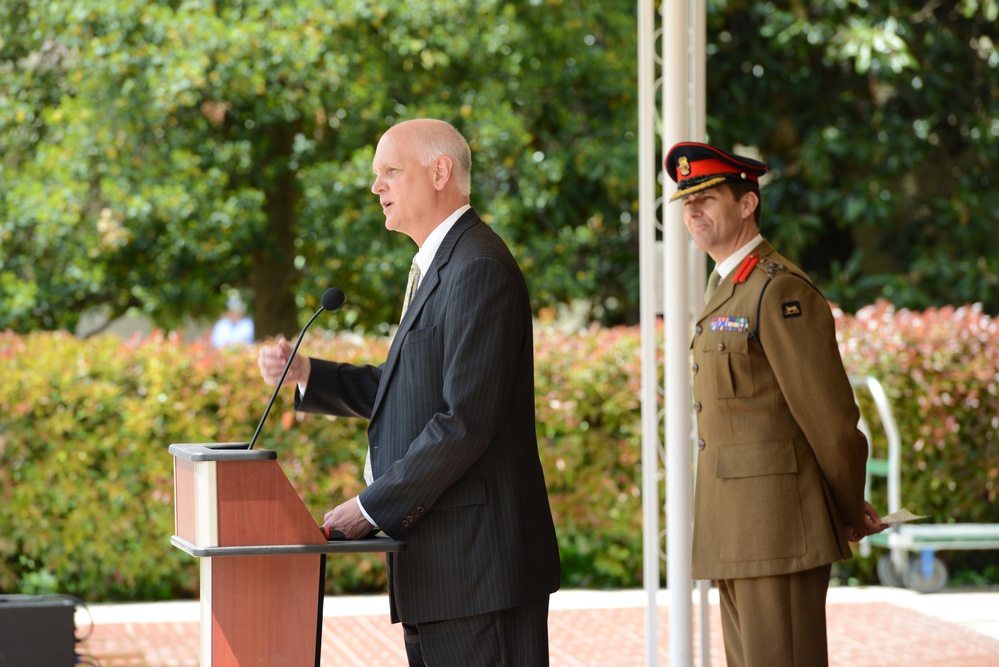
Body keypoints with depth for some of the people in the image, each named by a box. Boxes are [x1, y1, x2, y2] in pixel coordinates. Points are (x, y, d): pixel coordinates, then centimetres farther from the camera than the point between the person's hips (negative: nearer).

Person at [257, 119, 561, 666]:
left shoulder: (478, 270, -16)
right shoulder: (437, 268, 19)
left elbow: (466, 420, -22)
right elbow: (401, 387, 24)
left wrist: (374, 508, -18)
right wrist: (306, 374, 11)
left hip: (475, 556, -10)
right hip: (436, 560, 11)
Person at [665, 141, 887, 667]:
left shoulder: (779, 291, -13)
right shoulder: (730, 293, 19)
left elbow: (829, 412, -13)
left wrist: (851, 512, -2)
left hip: (778, 522, -10)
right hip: (738, 528, 10)